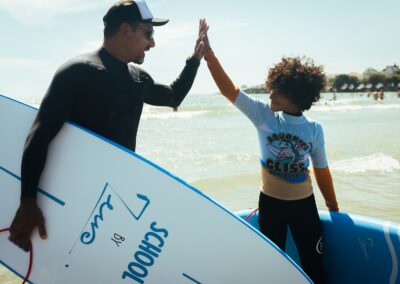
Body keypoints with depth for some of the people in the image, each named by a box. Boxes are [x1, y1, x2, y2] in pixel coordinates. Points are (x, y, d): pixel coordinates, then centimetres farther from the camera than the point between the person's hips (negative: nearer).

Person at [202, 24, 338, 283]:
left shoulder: (314, 129, -9)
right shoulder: (263, 115, -10)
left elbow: (322, 171, 2)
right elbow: (228, 89, -15)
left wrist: (334, 208, 9)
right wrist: (208, 52, -22)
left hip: (303, 204, 0)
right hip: (270, 202, 1)